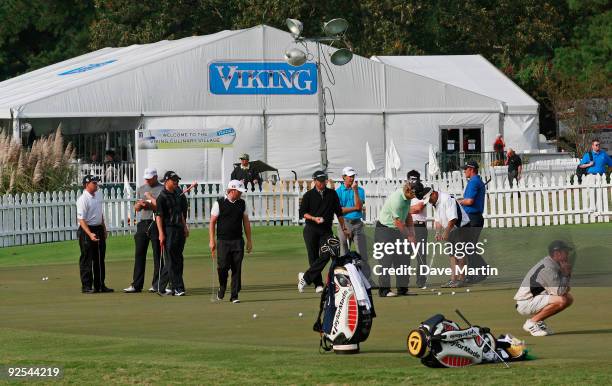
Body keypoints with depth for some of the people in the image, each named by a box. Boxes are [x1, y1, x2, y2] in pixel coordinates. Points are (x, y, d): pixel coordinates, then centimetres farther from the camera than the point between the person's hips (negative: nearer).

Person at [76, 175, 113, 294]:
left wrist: (103, 228, 20)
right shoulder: (83, 199, -18)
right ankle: (86, 286, 0)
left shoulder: (99, 195, 8)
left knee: (100, 259, 12)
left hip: (99, 229, 8)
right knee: (87, 260, -4)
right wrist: (90, 234, -33)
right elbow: (81, 219, -23)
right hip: (87, 230, -8)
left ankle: (100, 285, 19)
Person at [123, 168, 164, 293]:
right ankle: (136, 285, 6)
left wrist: (149, 203, -11)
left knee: (158, 255, -3)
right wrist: (140, 204, -3)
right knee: (139, 254, 4)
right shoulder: (141, 189, 17)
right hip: (143, 223, 6)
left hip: (156, 223, -6)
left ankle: (157, 285, 1)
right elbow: (136, 208, 18)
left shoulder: (162, 189, -2)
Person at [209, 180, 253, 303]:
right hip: (223, 241, -3)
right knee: (223, 267, -7)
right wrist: (212, 240, -6)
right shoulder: (219, 204, -1)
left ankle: (234, 295, 2)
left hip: (238, 241, 3)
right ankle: (222, 289, 19)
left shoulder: (242, 204, 10)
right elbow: (212, 222, 0)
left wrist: (249, 240, 11)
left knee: (237, 268, -2)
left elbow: (246, 222, 15)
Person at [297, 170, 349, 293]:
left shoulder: (332, 194, 11)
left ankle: (306, 277, -12)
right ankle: (318, 284, 3)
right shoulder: (309, 195, 4)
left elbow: (338, 212, 17)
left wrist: (344, 228, 16)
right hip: (311, 229, -1)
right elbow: (302, 213, 1)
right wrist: (314, 218, -15)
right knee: (313, 257, -2)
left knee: (325, 255, -16)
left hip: (326, 230, 1)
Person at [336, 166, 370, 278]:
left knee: (363, 253, -5)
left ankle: (366, 277, -6)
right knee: (344, 254, 2)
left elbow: (359, 206, -5)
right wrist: (354, 208, -8)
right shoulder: (338, 191, 4)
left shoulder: (360, 190, 9)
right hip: (344, 223, -1)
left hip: (358, 223, 1)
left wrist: (355, 190, -11)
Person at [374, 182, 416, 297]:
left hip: (397, 231, 9)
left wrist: (411, 232, 4)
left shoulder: (407, 197, 1)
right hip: (384, 230, -9)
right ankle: (384, 290, -13)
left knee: (403, 259, 5)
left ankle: (402, 288, 9)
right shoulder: (396, 199, -27)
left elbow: (408, 215, 13)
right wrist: (409, 236, -12)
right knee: (387, 259, -13)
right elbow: (398, 222, -22)